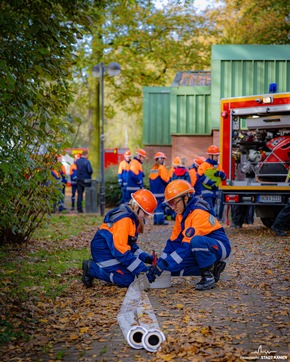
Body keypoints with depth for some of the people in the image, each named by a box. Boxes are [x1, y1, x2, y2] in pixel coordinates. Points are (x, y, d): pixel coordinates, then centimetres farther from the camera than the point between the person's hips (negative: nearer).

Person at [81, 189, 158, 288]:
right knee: (128, 279, -17)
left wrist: (146, 258, -1)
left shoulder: (132, 218, 7)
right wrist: (143, 270, -30)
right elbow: (121, 250, -30)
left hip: (112, 250, 10)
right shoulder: (123, 219, -25)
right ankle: (92, 269, -5)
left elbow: (132, 245, 16)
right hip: (104, 253, -10)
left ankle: (97, 266, 12)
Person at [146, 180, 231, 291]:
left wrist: (163, 265, -33)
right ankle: (212, 268, 7)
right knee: (172, 267, -5)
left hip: (219, 247, -9)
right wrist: (159, 263, -4)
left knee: (196, 240, -40)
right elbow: (173, 241, 7)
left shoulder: (199, 213, -25)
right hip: (202, 249, 9)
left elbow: (187, 245, -32)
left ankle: (209, 277, -19)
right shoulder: (181, 214, 4)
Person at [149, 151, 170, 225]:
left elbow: (150, 179, 14)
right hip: (161, 191, -7)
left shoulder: (153, 168, 13)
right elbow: (166, 180, -11)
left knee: (156, 205, 10)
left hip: (153, 191, 7)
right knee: (161, 205, -6)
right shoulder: (162, 168, -10)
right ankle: (160, 220, -8)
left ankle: (156, 220, 12)